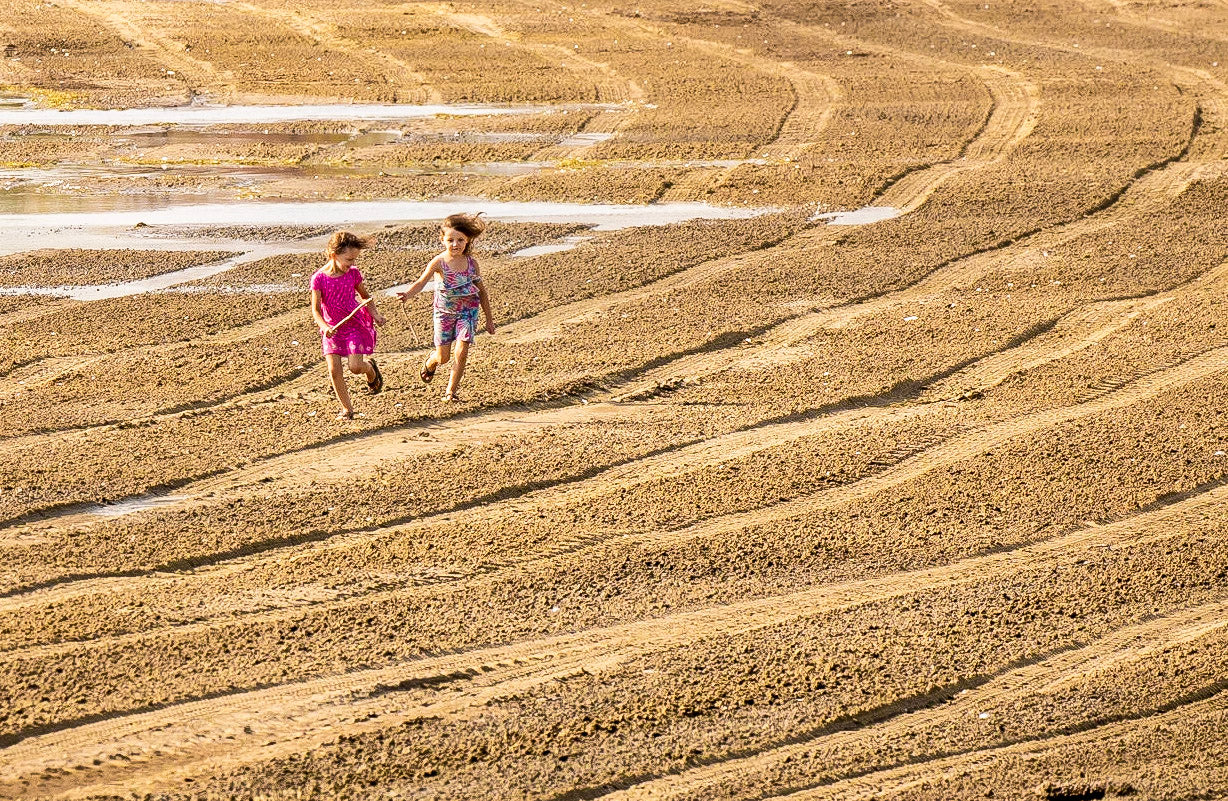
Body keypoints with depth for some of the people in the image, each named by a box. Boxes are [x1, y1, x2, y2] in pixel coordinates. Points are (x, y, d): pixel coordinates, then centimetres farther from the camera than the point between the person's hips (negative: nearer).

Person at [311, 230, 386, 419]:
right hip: (332, 329, 0)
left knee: (355, 366, -12)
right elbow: (315, 309, -13)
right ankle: (346, 409, 8)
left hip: (355, 325, 0)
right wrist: (324, 326, -31)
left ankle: (371, 369, 25)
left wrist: (375, 314, -5)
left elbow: (365, 296, 11)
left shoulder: (353, 273, -6)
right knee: (334, 370, -6)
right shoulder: (319, 278, -14)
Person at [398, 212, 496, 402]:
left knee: (461, 352, -12)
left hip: (467, 312, 1)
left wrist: (489, 319, 10)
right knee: (443, 357, 7)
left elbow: (482, 291, 5)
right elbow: (421, 281, -31)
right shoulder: (439, 263, -16)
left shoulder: (471, 263, -6)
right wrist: (407, 294, -53)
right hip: (444, 313, -1)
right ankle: (431, 362, 45)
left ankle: (451, 391, 3)